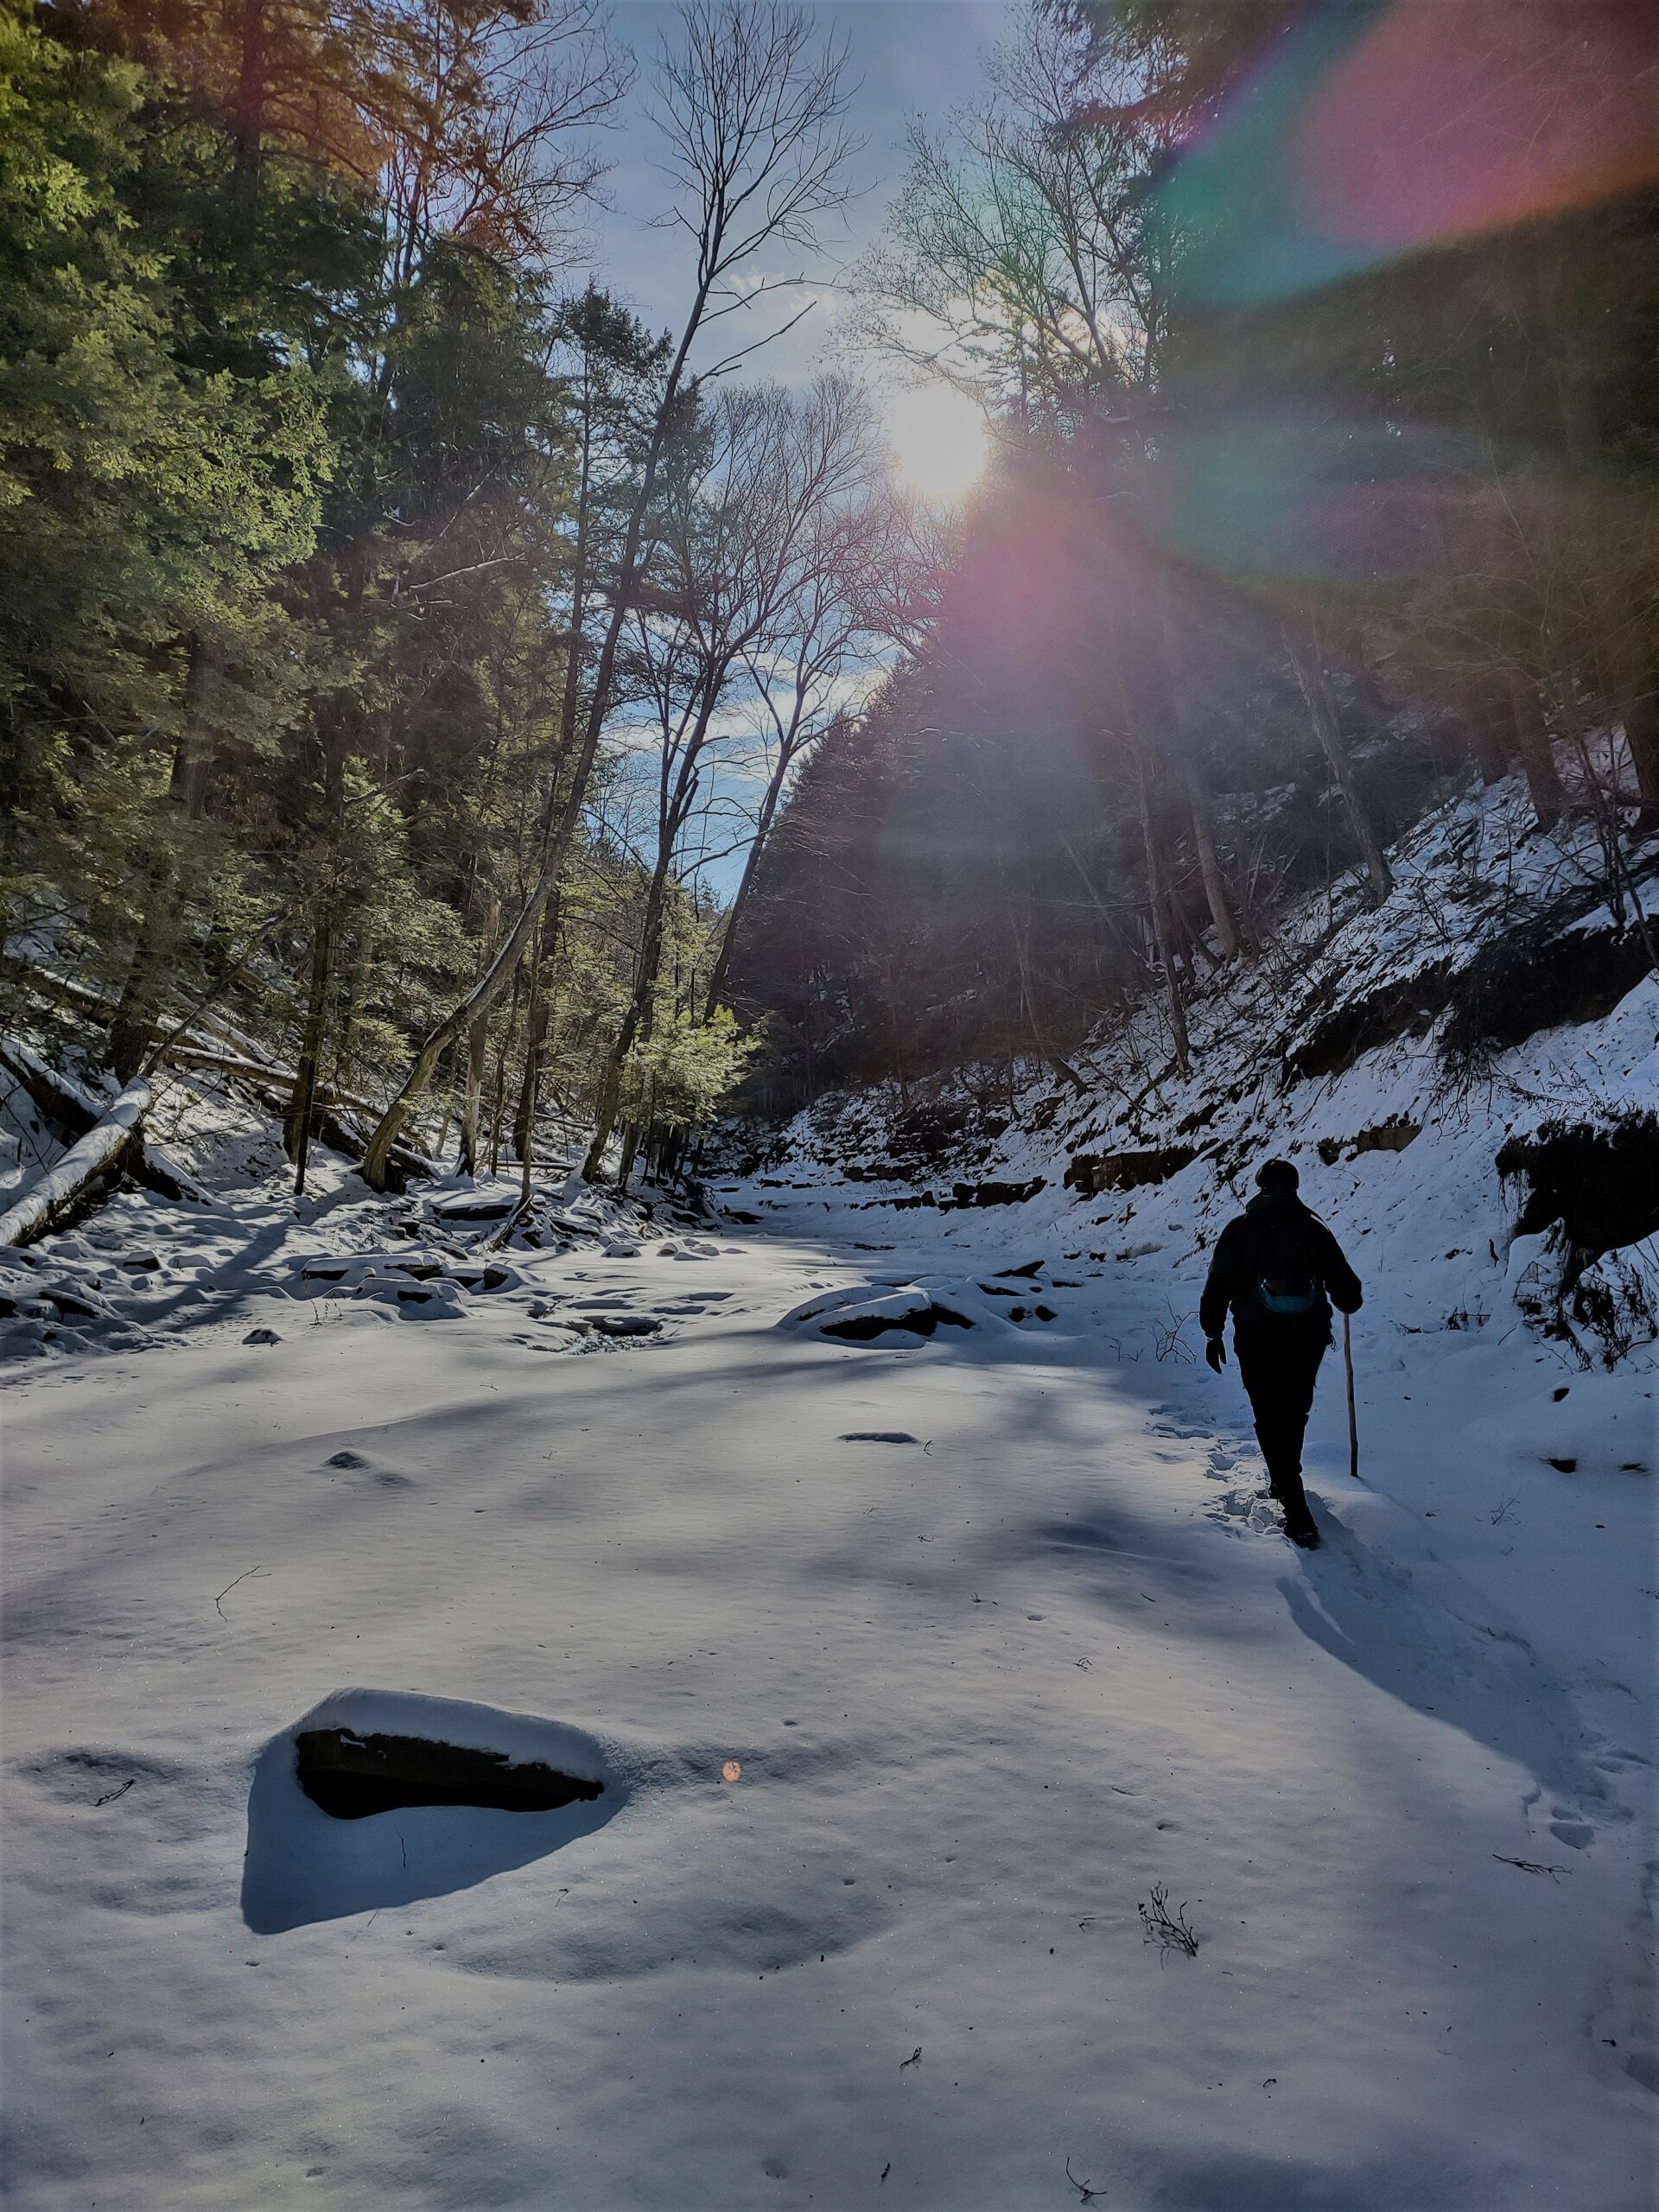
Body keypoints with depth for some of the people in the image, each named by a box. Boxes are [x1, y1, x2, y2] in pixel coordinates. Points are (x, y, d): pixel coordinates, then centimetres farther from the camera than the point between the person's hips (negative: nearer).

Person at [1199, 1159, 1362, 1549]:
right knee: (1294, 1413, 21)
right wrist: (1348, 1302, 30)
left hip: (1256, 1338, -2)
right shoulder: (1313, 1229, 2)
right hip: (1308, 1338, 2)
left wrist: (1213, 1332, 11)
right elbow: (1345, 1285, 6)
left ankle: (1297, 1512, -9)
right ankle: (1284, 1481, 38)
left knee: (1271, 1418, 1)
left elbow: (1217, 1285, 1)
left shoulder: (1239, 1229, 1)